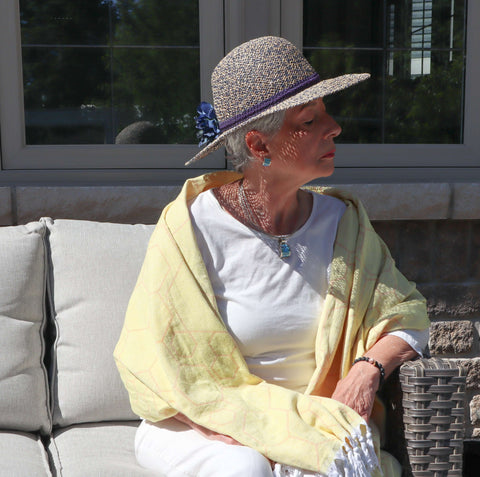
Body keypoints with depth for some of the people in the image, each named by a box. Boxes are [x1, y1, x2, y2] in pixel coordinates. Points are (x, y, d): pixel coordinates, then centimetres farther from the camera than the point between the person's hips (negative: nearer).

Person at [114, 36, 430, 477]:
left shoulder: (341, 221, -2)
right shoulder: (191, 228, -15)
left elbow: (408, 317, 5)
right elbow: (157, 366, -12)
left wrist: (369, 368, -16)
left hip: (311, 419, 3)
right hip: (202, 428, -2)